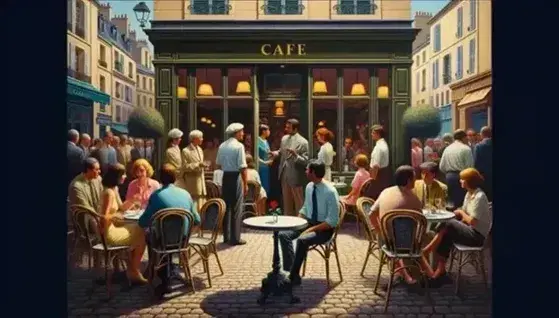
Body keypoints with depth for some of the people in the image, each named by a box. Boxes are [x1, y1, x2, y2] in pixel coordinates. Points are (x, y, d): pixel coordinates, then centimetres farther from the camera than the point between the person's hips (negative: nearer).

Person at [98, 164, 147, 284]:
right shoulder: (108, 193, -23)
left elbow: (121, 208, 17)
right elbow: (104, 218, -27)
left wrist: (133, 201, 4)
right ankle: (134, 272, 14)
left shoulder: (115, 189, 8)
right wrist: (116, 215, -10)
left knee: (139, 230, 14)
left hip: (113, 226, 10)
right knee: (141, 236, -2)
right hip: (107, 232, -10)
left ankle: (131, 267, 21)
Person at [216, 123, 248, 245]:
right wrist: (245, 184, -11)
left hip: (225, 177, 6)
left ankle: (226, 236, 22)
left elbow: (218, 164, 9)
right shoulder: (239, 146, -12)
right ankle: (235, 238, 7)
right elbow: (242, 167, -17)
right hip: (236, 177, -6)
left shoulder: (222, 146, 7)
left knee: (226, 207, 13)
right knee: (236, 208, 1)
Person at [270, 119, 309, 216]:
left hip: (295, 176, -7)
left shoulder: (303, 142, -16)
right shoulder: (284, 138, 5)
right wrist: (276, 153, -1)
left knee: (298, 202, 7)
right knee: (286, 201, 19)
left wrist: (295, 155, -32)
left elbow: (305, 161, -17)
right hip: (284, 174, 7)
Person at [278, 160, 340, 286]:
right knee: (283, 235, -12)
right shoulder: (309, 187, 2)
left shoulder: (330, 191, -20)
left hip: (324, 228, -7)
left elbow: (332, 221, -21)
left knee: (302, 240, -32)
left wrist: (311, 229, -25)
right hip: (308, 223, 7)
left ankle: (293, 276, -15)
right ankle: (288, 272, -11)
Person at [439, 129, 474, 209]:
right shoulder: (466, 149, -8)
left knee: (453, 201, 12)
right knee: (462, 201, -1)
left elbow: (441, 166, 7)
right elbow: (470, 166, -11)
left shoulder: (447, 148, 7)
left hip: (449, 176, 6)